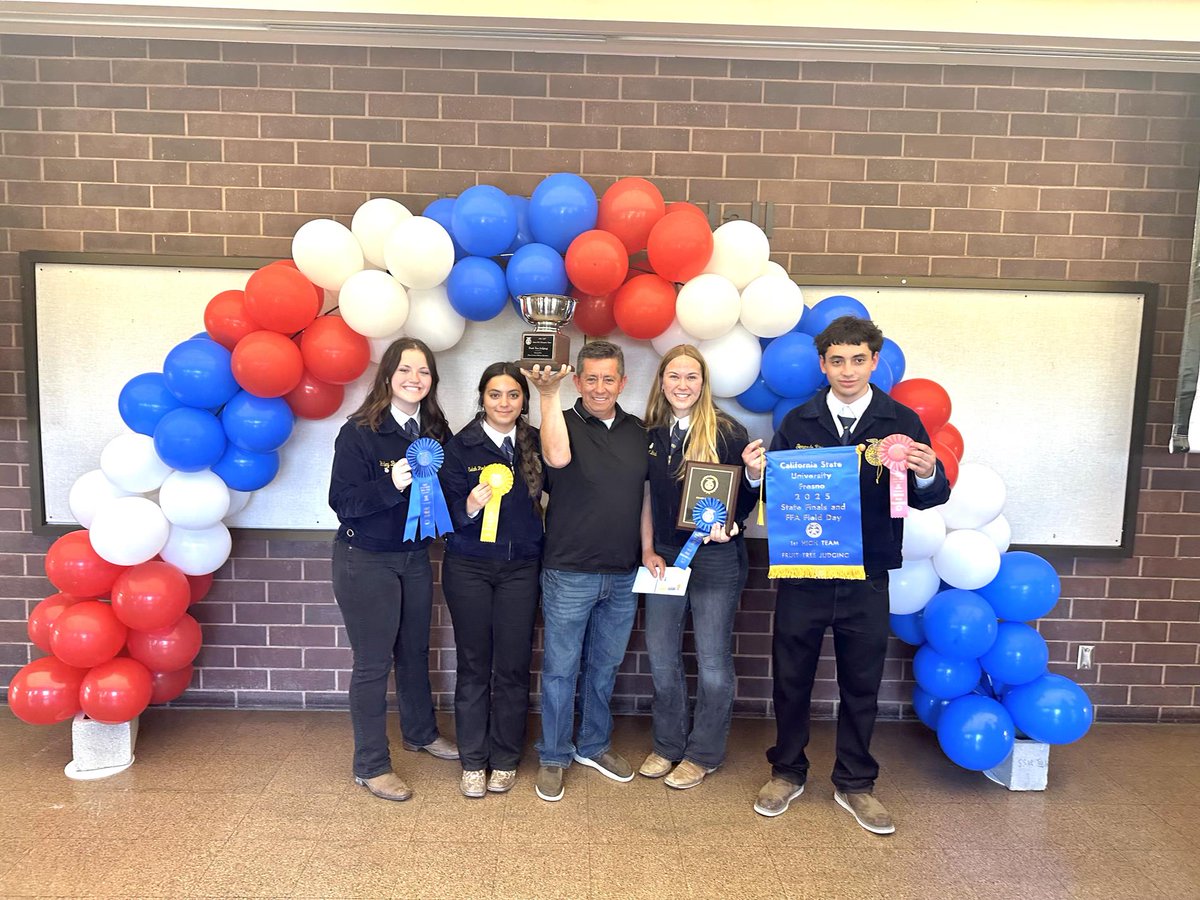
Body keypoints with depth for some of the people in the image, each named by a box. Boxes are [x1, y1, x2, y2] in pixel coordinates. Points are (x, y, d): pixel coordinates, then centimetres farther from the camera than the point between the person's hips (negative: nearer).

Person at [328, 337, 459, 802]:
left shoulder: (436, 431, -1)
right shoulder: (359, 432, -17)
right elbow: (342, 501, -20)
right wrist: (390, 484, -34)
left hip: (415, 556, 6)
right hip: (365, 560, -5)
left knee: (414, 650, 21)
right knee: (373, 662, 3)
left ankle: (421, 731, 43)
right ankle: (371, 765, 19)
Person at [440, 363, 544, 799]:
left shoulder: (535, 443, 3)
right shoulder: (460, 447, -3)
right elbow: (449, 512, -7)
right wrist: (469, 507, -25)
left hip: (521, 567, 2)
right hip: (469, 567, -1)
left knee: (513, 666, 6)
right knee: (474, 665, 8)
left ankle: (505, 759, 24)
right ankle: (473, 761, 23)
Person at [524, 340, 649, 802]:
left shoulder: (638, 431, 8)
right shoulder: (564, 423, -7)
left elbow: (644, 494, 14)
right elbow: (557, 457, -30)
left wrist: (648, 548, 6)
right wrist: (549, 394, -29)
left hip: (623, 575, 5)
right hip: (569, 573, -4)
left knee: (605, 665, 18)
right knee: (560, 668, 7)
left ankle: (594, 746, 37)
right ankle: (553, 757, 24)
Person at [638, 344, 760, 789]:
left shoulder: (728, 432, -8)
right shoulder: (651, 434, 5)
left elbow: (750, 491, -5)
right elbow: (646, 497, 9)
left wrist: (730, 526, -22)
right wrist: (647, 550, 3)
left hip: (715, 558, -4)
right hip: (664, 556, 5)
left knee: (712, 660, 6)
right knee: (661, 656, 12)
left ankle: (703, 753, 24)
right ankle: (667, 745, 31)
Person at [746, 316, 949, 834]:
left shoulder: (901, 422, -1)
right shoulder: (797, 423, 1)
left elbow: (930, 498, -3)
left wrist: (927, 475, -24)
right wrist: (756, 475, -20)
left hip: (867, 579, 0)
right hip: (801, 574, 1)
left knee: (861, 685, 13)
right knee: (791, 679, 12)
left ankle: (854, 784, 32)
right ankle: (787, 772, 33)